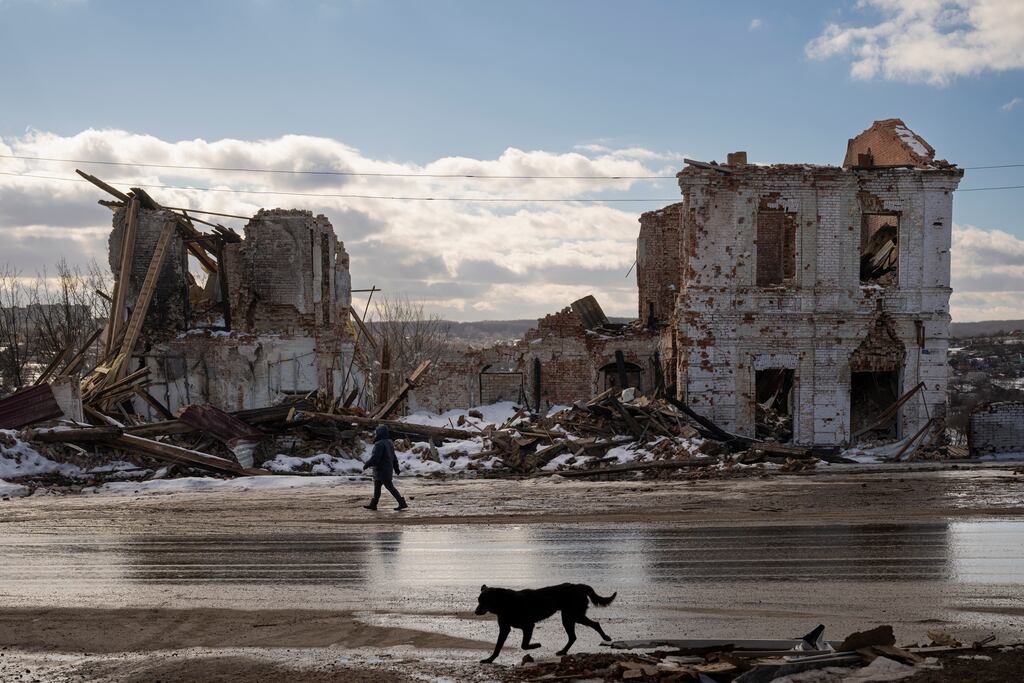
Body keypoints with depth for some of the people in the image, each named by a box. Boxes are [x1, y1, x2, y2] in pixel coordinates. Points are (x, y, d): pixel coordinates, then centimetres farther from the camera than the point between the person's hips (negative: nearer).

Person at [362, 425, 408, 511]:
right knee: (376, 487, 15)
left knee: (390, 487, -5)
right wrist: (396, 468, 23)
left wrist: (366, 465, -13)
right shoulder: (389, 443, 10)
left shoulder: (379, 444, -21)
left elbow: (375, 458, -24)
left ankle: (402, 503, -4)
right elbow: (394, 458, 17)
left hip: (382, 471, -10)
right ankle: (373, 504, 21)